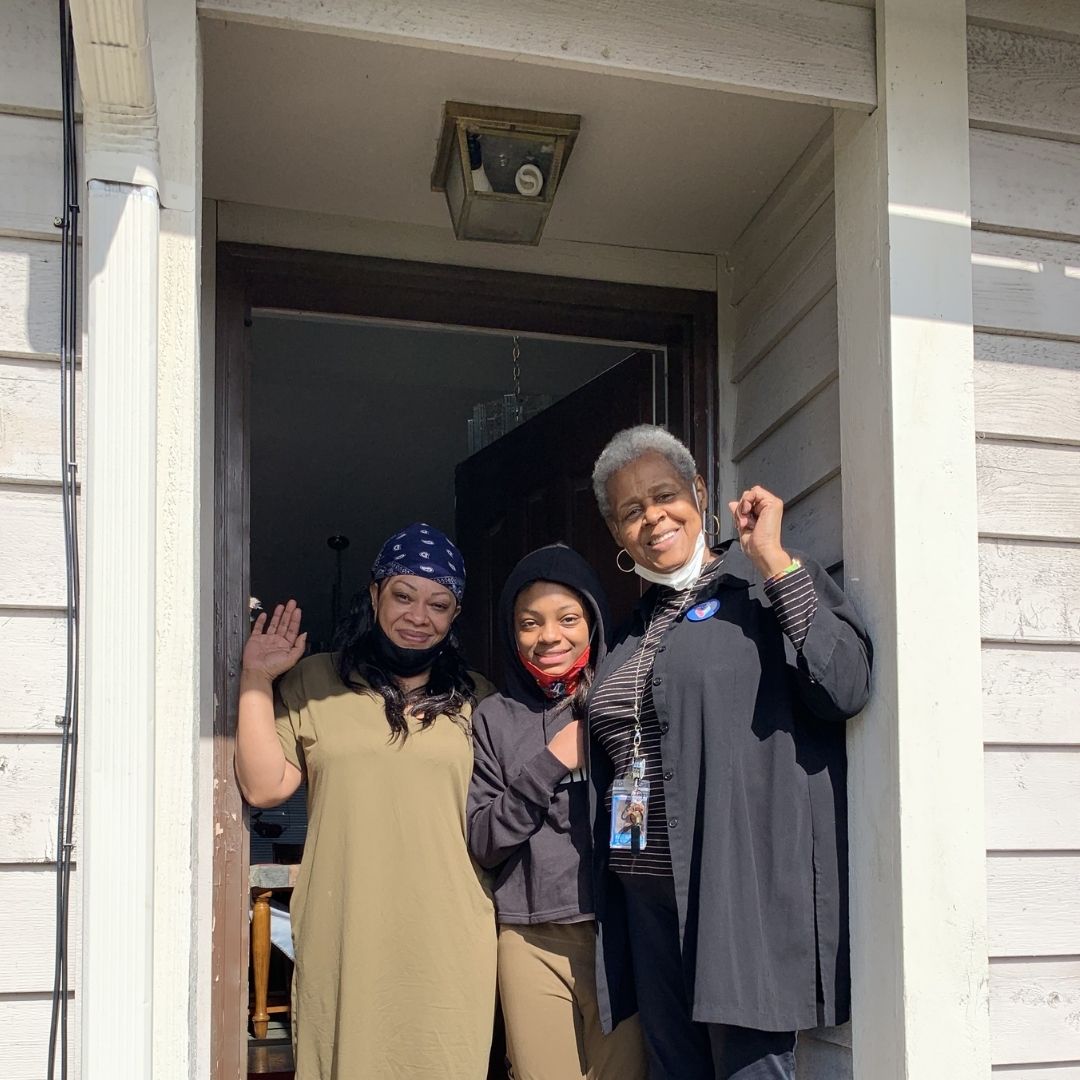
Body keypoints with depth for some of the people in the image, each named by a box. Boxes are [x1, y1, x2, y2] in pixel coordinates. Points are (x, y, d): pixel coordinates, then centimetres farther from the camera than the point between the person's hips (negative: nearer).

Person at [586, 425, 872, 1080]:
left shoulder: (767, 585, -1)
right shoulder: (634, 633, 19)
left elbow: (847, 687, -17)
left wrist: (774, 559, -15)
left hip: (742, 891, -7)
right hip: (646, 897, 7)